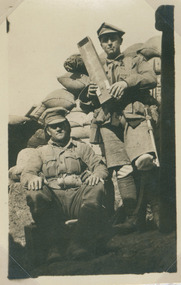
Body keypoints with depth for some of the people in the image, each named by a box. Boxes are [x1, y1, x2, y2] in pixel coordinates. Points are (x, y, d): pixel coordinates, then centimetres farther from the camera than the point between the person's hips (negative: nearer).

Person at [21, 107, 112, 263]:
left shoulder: (82, 147, 26)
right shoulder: (41, 152, 27)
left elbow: (100, 166, 14)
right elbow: (26, 174, 13)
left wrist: (97, 175, -13)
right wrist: (33, 178, -15)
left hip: (78, 197, 0)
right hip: (53, 197, 0)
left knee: (98, 188, -33)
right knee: (35, 194, -34)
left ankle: (80, 243, -24)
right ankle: (55, 243, -22)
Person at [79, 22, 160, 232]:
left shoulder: (136, 62, 24)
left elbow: (151, 79, 2)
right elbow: (85, 105, 27)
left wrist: (126, 82, -13)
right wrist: (88, 94, 3)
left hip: (133, 117, -2)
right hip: (109, 122, 3)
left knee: (144, 160, -25)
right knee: (122, 170, -8)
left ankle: (159, 203, -5)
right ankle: (131, 217, -3)